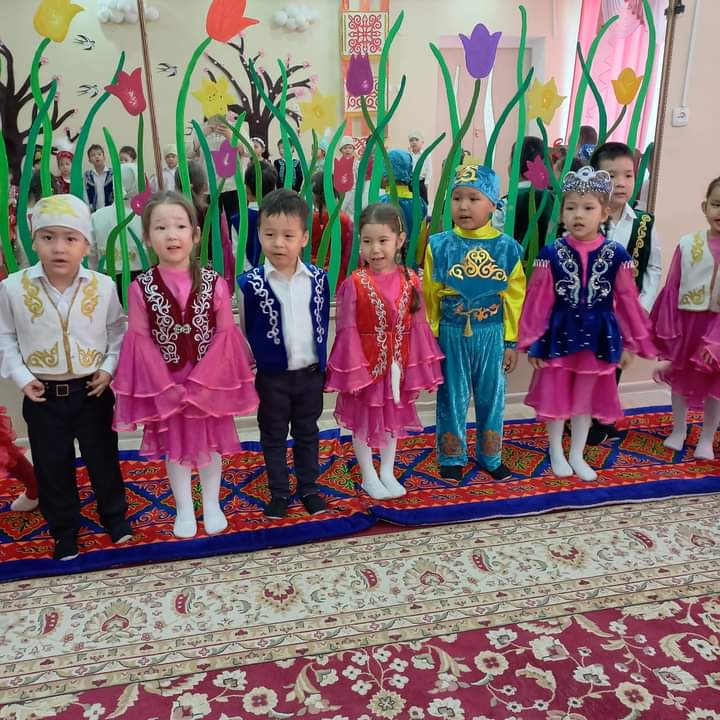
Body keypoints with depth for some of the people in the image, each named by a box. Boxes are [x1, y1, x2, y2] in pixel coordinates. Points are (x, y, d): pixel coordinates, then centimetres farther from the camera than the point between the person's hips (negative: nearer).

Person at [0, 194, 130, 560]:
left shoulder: (103, 286, -9)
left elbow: (117, 330, 4)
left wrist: (110, 368, -6)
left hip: (93, 391, 0)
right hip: (43, 396, 0)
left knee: (103, 458, 15)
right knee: (53, 466, 12)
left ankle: (114, 514, 37)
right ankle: (64, 528, 31)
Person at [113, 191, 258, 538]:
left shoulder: (214, 283, -9)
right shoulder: (141, 288, -10)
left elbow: (225, 336, -8)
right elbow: (141, 342, -7)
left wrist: (199, 382, -15)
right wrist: (167, 387, -13)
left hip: (210, 382, 0)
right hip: (164, 385, 0)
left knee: (210, 445, 15)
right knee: (175, 448, 14)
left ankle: (212, 504, 35)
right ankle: (184, 509, 33)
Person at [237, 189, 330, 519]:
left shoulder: (318, 278, -5)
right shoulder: (250, 283, -13)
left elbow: (323, 323, 6)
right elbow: (244, 331, -4)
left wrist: (323, 364, 7)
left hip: (311, 373, 2)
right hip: (272, 377, -2)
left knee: (307, 434, 17)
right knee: (273, 437, 13)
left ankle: (309, 488, 33)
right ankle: (279, 493, 28)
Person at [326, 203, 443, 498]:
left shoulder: (410, 280, -5)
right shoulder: (355, 283, -15)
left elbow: (418, 327, -1)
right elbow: (347, 332, -13)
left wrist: (418, 368, 0)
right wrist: (352, 371, -14)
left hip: (398, 366, 3)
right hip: (366, 365, -3)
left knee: (393, 419, 18)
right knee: (363, 422, 11)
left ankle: (387, 472, 37)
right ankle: (369, 476, 30)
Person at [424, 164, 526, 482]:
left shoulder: (507, 247, -5)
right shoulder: (439, 245, -6)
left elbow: (514, 299, 1)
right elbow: (430, 298, 0)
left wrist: (511, 342, 1)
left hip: (492, 334, 1)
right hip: (450, 334, 0)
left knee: (491, 398, 12)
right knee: (452, 398, 10)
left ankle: (490, 456, 31)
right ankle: (452, 458, 26)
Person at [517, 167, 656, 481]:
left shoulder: (616, 254, -6)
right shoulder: (551, 253, -10)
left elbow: (627, 300, 1)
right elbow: (538, 301, -6)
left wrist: (631, 342, 5)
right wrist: (531, 342, -4)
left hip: (598, 336, 1)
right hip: (559, 335, -1)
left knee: (586, 398, 15)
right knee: (555, 395, 13)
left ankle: (577, 455, 34)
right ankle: (556, 453, 33)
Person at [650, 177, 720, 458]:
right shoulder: (687, 244, -6)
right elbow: (672, 289, -3)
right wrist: (666, 332, -3)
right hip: (686, 321, 1)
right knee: (680, 379, 15)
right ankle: (678, 431, 34)